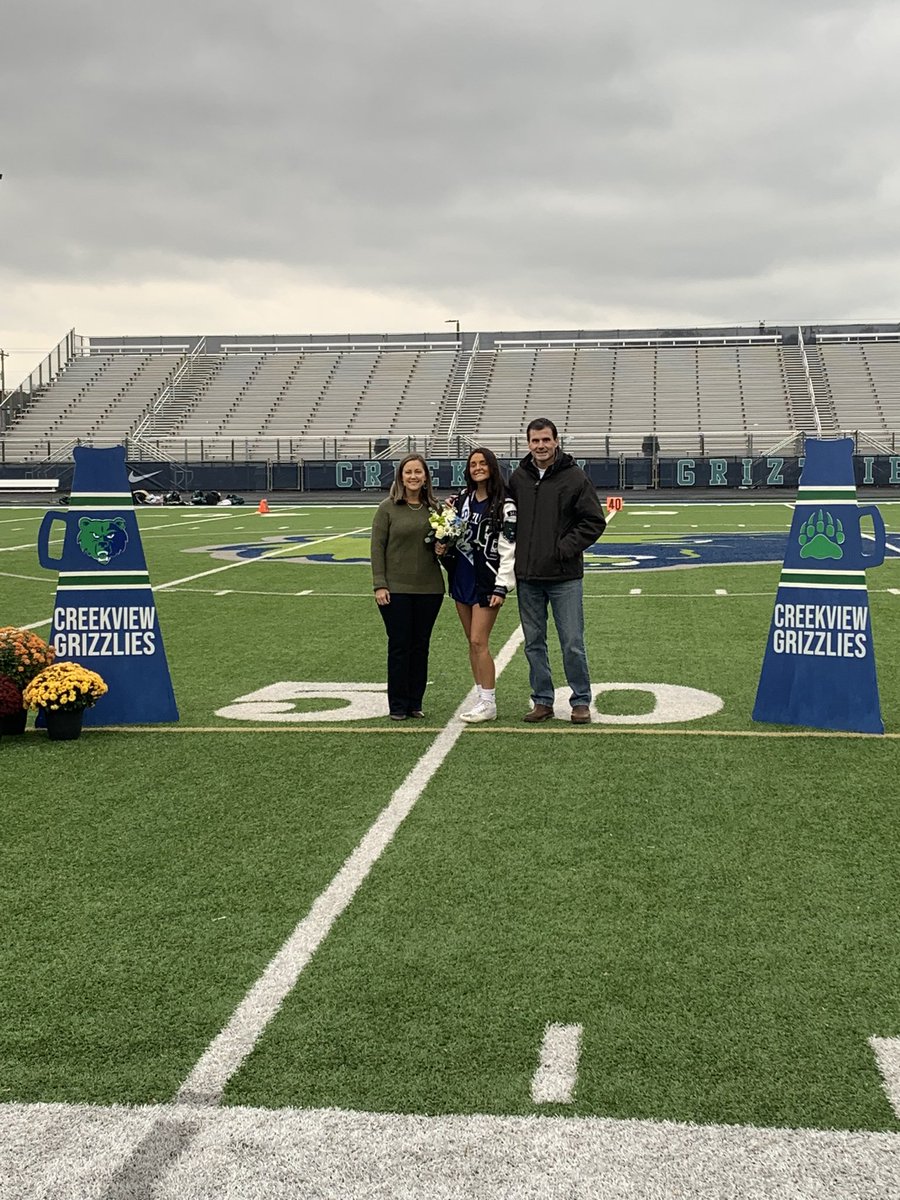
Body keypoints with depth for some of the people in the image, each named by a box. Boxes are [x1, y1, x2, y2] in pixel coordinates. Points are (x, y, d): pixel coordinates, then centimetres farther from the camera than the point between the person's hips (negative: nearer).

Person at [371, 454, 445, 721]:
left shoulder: (433, 508, 7)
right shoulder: (388, 508, -2)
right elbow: (377, 547, -4)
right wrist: (379, 585, -10)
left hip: (429, 588, 3)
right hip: (396, 588, -3)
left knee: (421, 646, 8)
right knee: (399, 645, 1)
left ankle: (415, 703, 17)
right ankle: (398, 705, 10)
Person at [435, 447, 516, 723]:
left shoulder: (504, 505, -9)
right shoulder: (462, 499, 10)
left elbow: (508, 549, -11)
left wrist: (501, 588, -16)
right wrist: (442, 546, -2)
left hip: (487, 580, -7)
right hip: (461, 577, 7)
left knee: (479, 642, -9)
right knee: (472, 642, 9)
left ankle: (489, 704, -2)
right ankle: (482, 699, 15)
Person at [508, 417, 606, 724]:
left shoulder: (575, 477, -5)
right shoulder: (518, 478, 6)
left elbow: (594, 521, -5)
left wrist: (566, 548, -12)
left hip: (564, 576, -4)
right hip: (527, 576, 4)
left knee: (572, 644, 0)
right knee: (534, 643, 9)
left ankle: (581, 701, 12)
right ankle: (542, 701, 19)